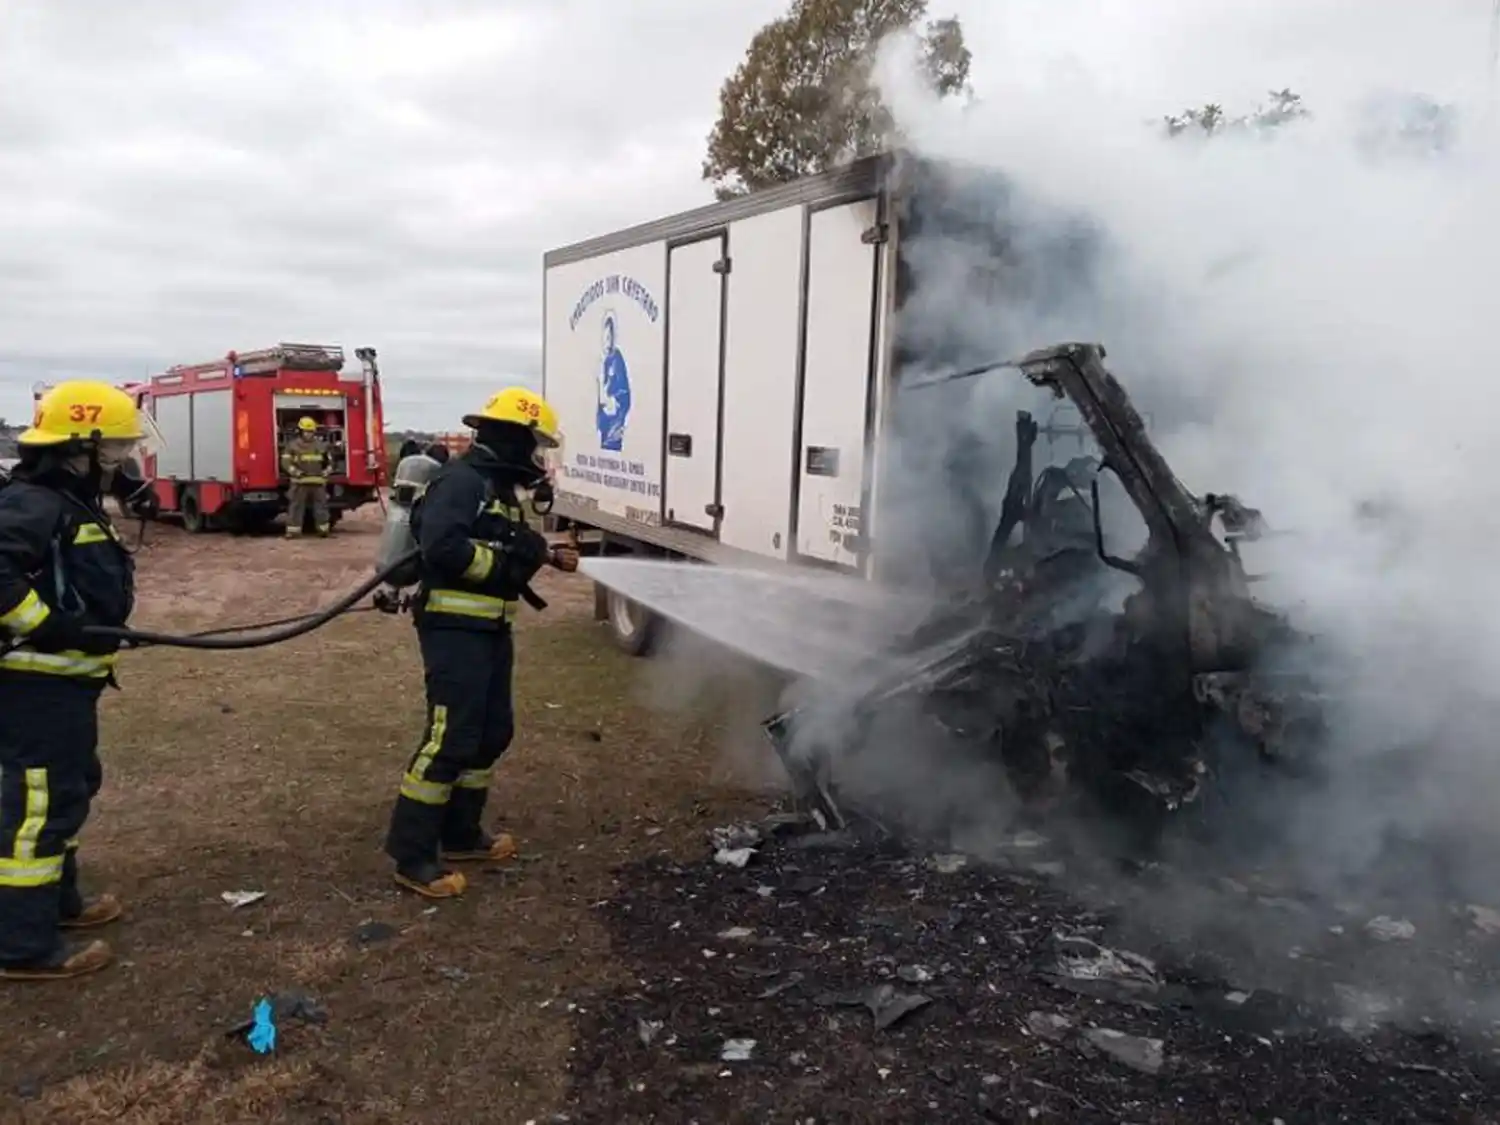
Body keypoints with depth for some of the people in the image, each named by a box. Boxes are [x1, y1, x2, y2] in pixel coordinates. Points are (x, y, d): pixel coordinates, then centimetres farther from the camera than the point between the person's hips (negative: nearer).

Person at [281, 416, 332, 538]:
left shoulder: (321, 445, 12)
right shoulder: (292, 445, 1)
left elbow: (329, 461, 19)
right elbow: (286, 462, -4)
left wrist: (325, 473, 2)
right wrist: (296, 472, -15)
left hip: (318, 482, 3)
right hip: (299, 482, -3)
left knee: (321, 505, 6)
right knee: (296, 506, -2)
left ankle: (323, 529, 14)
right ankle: (293, 530, 0)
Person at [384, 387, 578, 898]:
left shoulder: (500, 486, 17)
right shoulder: (461, 480, -15)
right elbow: (443, 548, -28)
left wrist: (547, 555, 15)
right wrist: (507, 561, -21)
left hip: (489, 628, 11)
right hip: (455, 628, -11)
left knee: (492, 732, 16)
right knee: (450, 737, -11)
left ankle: (460, 834, 28)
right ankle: (412, 855, -1)